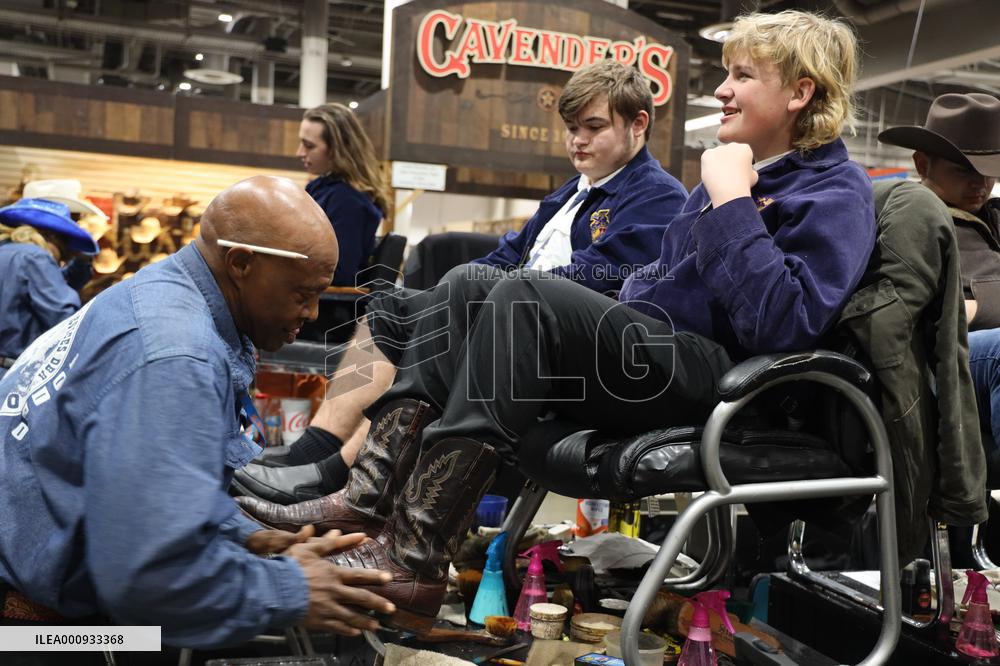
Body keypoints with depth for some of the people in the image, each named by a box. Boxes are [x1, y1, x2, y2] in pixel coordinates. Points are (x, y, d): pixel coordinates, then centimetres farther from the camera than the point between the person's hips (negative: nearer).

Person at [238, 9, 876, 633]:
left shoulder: (836, 190, -6)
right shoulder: (736, 170, 22)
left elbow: (780, 327, -22)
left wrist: (732, 200, -19)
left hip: (710, 375, -9)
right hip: (641, 344, 10)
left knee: (525, 294, -29)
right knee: (469, 283, 4)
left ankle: (414, 562, -31)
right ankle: (372, 493, -11)